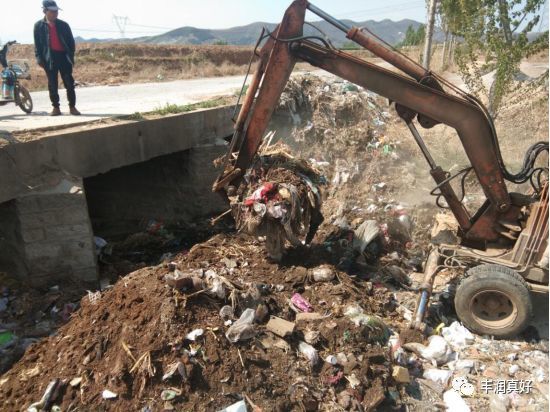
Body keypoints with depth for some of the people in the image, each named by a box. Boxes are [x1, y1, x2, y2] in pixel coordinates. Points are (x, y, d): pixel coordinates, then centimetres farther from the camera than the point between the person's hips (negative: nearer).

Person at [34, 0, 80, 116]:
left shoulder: (63, 25, 5)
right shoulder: (39, 26, 3)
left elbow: (71, 41, 7)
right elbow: (37, 44, 4)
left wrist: (71, 56, -2)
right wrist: (39, 58, -5)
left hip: (64, 56, 1)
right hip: (49, 58, 0)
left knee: (69, 83, -1)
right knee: (52, 84, 2)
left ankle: (72, 107, 6)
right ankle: (56, 107, 8)